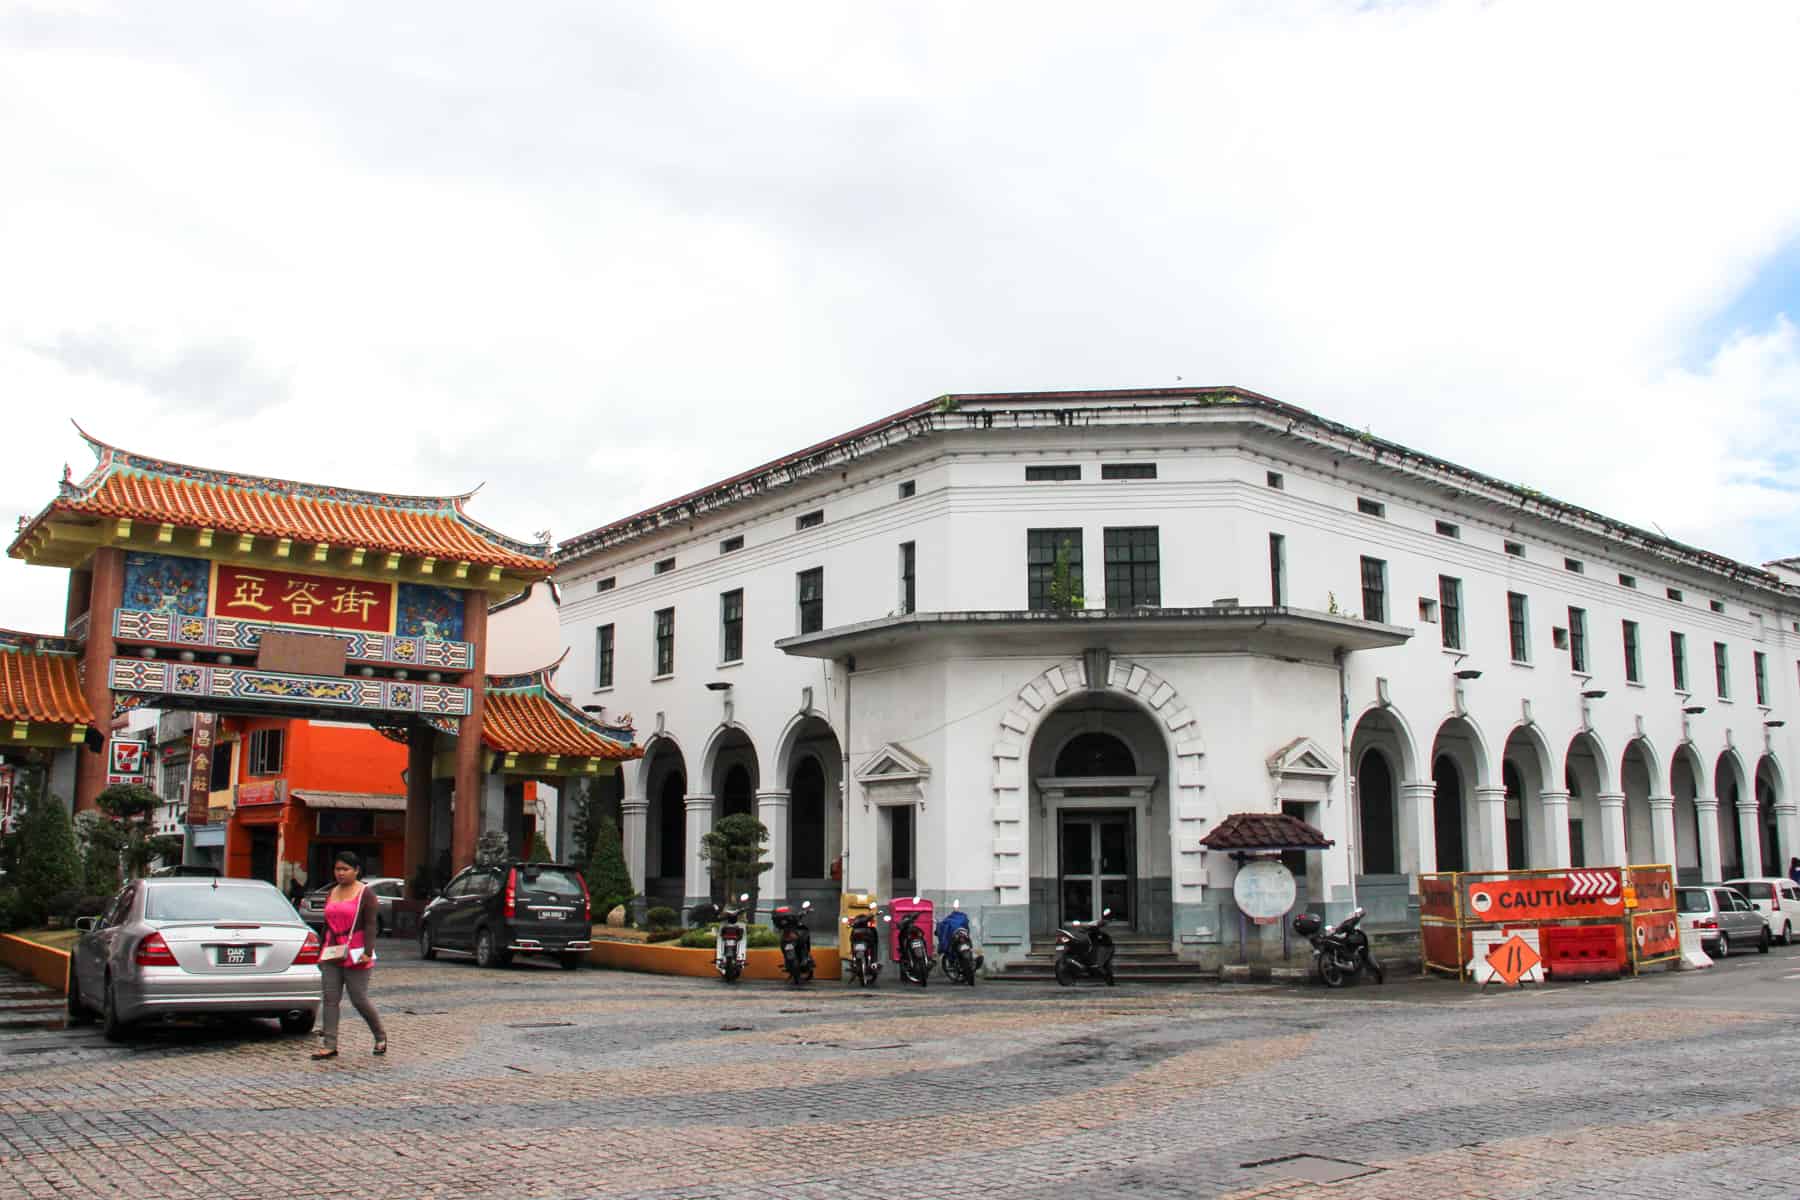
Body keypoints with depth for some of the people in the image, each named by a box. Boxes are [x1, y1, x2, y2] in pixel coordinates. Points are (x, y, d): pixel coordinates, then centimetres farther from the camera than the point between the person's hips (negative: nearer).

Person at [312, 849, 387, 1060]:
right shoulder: (331, 894, 15)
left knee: (359, 1000, -2)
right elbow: (327, 925, 21)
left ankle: (380, 1036, 18)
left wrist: (368, 952, -19)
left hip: (355, 956, -6)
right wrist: (322, 952, 19)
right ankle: (329, 1044, 1)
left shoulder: (365, 894, -3)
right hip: (331, 956, 6)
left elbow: (370, 925, -10)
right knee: (330, 999, -1)